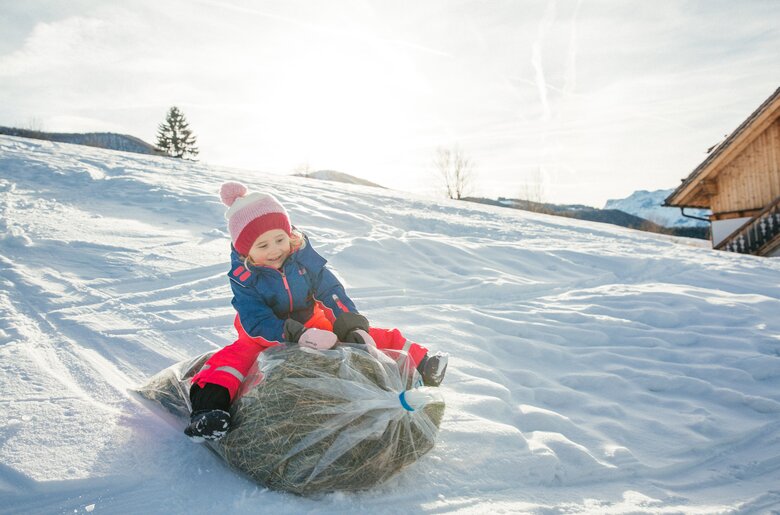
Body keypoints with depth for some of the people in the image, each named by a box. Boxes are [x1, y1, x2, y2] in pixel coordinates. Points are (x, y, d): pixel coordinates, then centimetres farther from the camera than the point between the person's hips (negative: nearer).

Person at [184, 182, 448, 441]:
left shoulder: (303, 257, -11)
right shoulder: (244, 278, -18)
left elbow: (332, 292, -10)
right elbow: (256, 323, -25)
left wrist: (353, 327, -25)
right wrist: (296, 336, -40)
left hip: (314, 326, 2)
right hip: (268, 337, -2)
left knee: (375, 336, -2)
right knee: (236, 355, -32)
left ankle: (416, 363, 11)